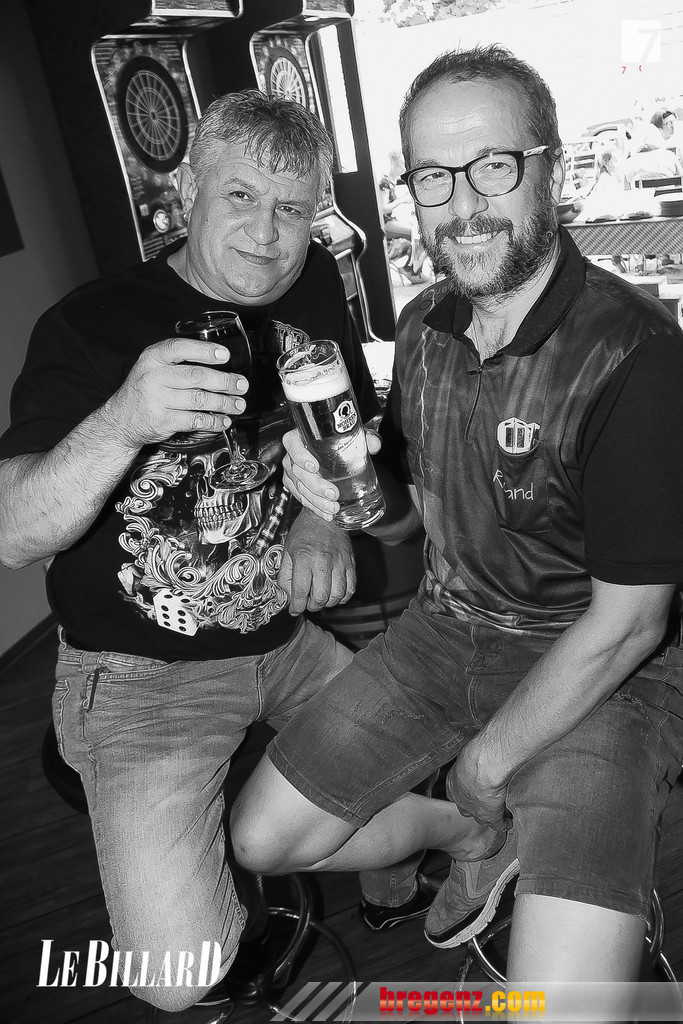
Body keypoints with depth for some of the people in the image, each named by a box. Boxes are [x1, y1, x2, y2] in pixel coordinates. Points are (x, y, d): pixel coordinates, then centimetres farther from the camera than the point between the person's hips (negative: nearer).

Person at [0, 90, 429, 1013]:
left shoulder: (314, 286, 0)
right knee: (179, 977, -12)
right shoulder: (90, 329, -16)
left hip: (292, 633, 5)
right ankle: (234, 903, 24)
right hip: (144, 670, -4)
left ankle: (395, 891, 42)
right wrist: (124, 421, -41)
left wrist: (325, 517, -11)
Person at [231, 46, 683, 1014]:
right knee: (262, 839, 9)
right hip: (447, 627, 6)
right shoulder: (423, 325, 0)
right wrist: (347, 489, -13)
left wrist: (487, 761, -9)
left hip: (599, 670, -6)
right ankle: (478, 838, 31)